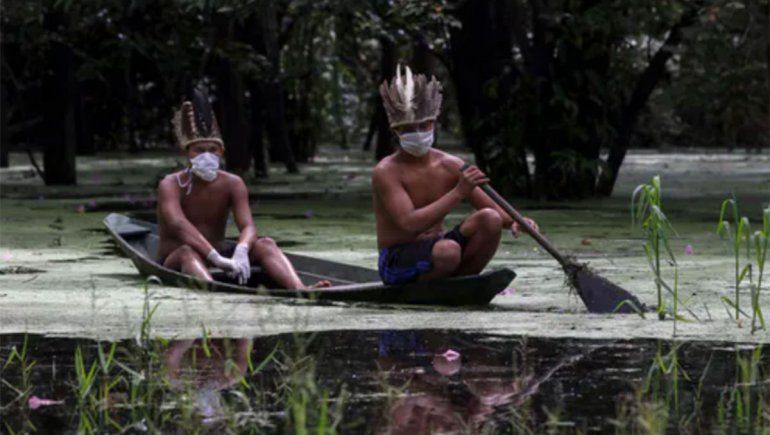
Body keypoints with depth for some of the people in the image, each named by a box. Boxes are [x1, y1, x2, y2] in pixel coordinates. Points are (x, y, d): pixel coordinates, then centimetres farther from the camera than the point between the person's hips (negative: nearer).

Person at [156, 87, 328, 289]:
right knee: (188, 252, -38)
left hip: (217, 258, 4)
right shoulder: (171, 185, -12)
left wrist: (241, 250, -41)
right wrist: (216, 257, -46)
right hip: (174, 264, -4)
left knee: (266, 244, -19)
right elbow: (179, 225, -31)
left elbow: (248, 227, -15)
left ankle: (300, 290, -48)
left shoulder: (232, 184, 0)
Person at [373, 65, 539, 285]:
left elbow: (493, 210, 3)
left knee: (489, 219, -18)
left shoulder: (450, 166, 2)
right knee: (448, 250, -37)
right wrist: (459, 192, -33)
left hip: (435, 250, 6)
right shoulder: (385, 172, -15)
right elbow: (410, 224, -28)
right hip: (397, 263, -6)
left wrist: (514, 222, -22)